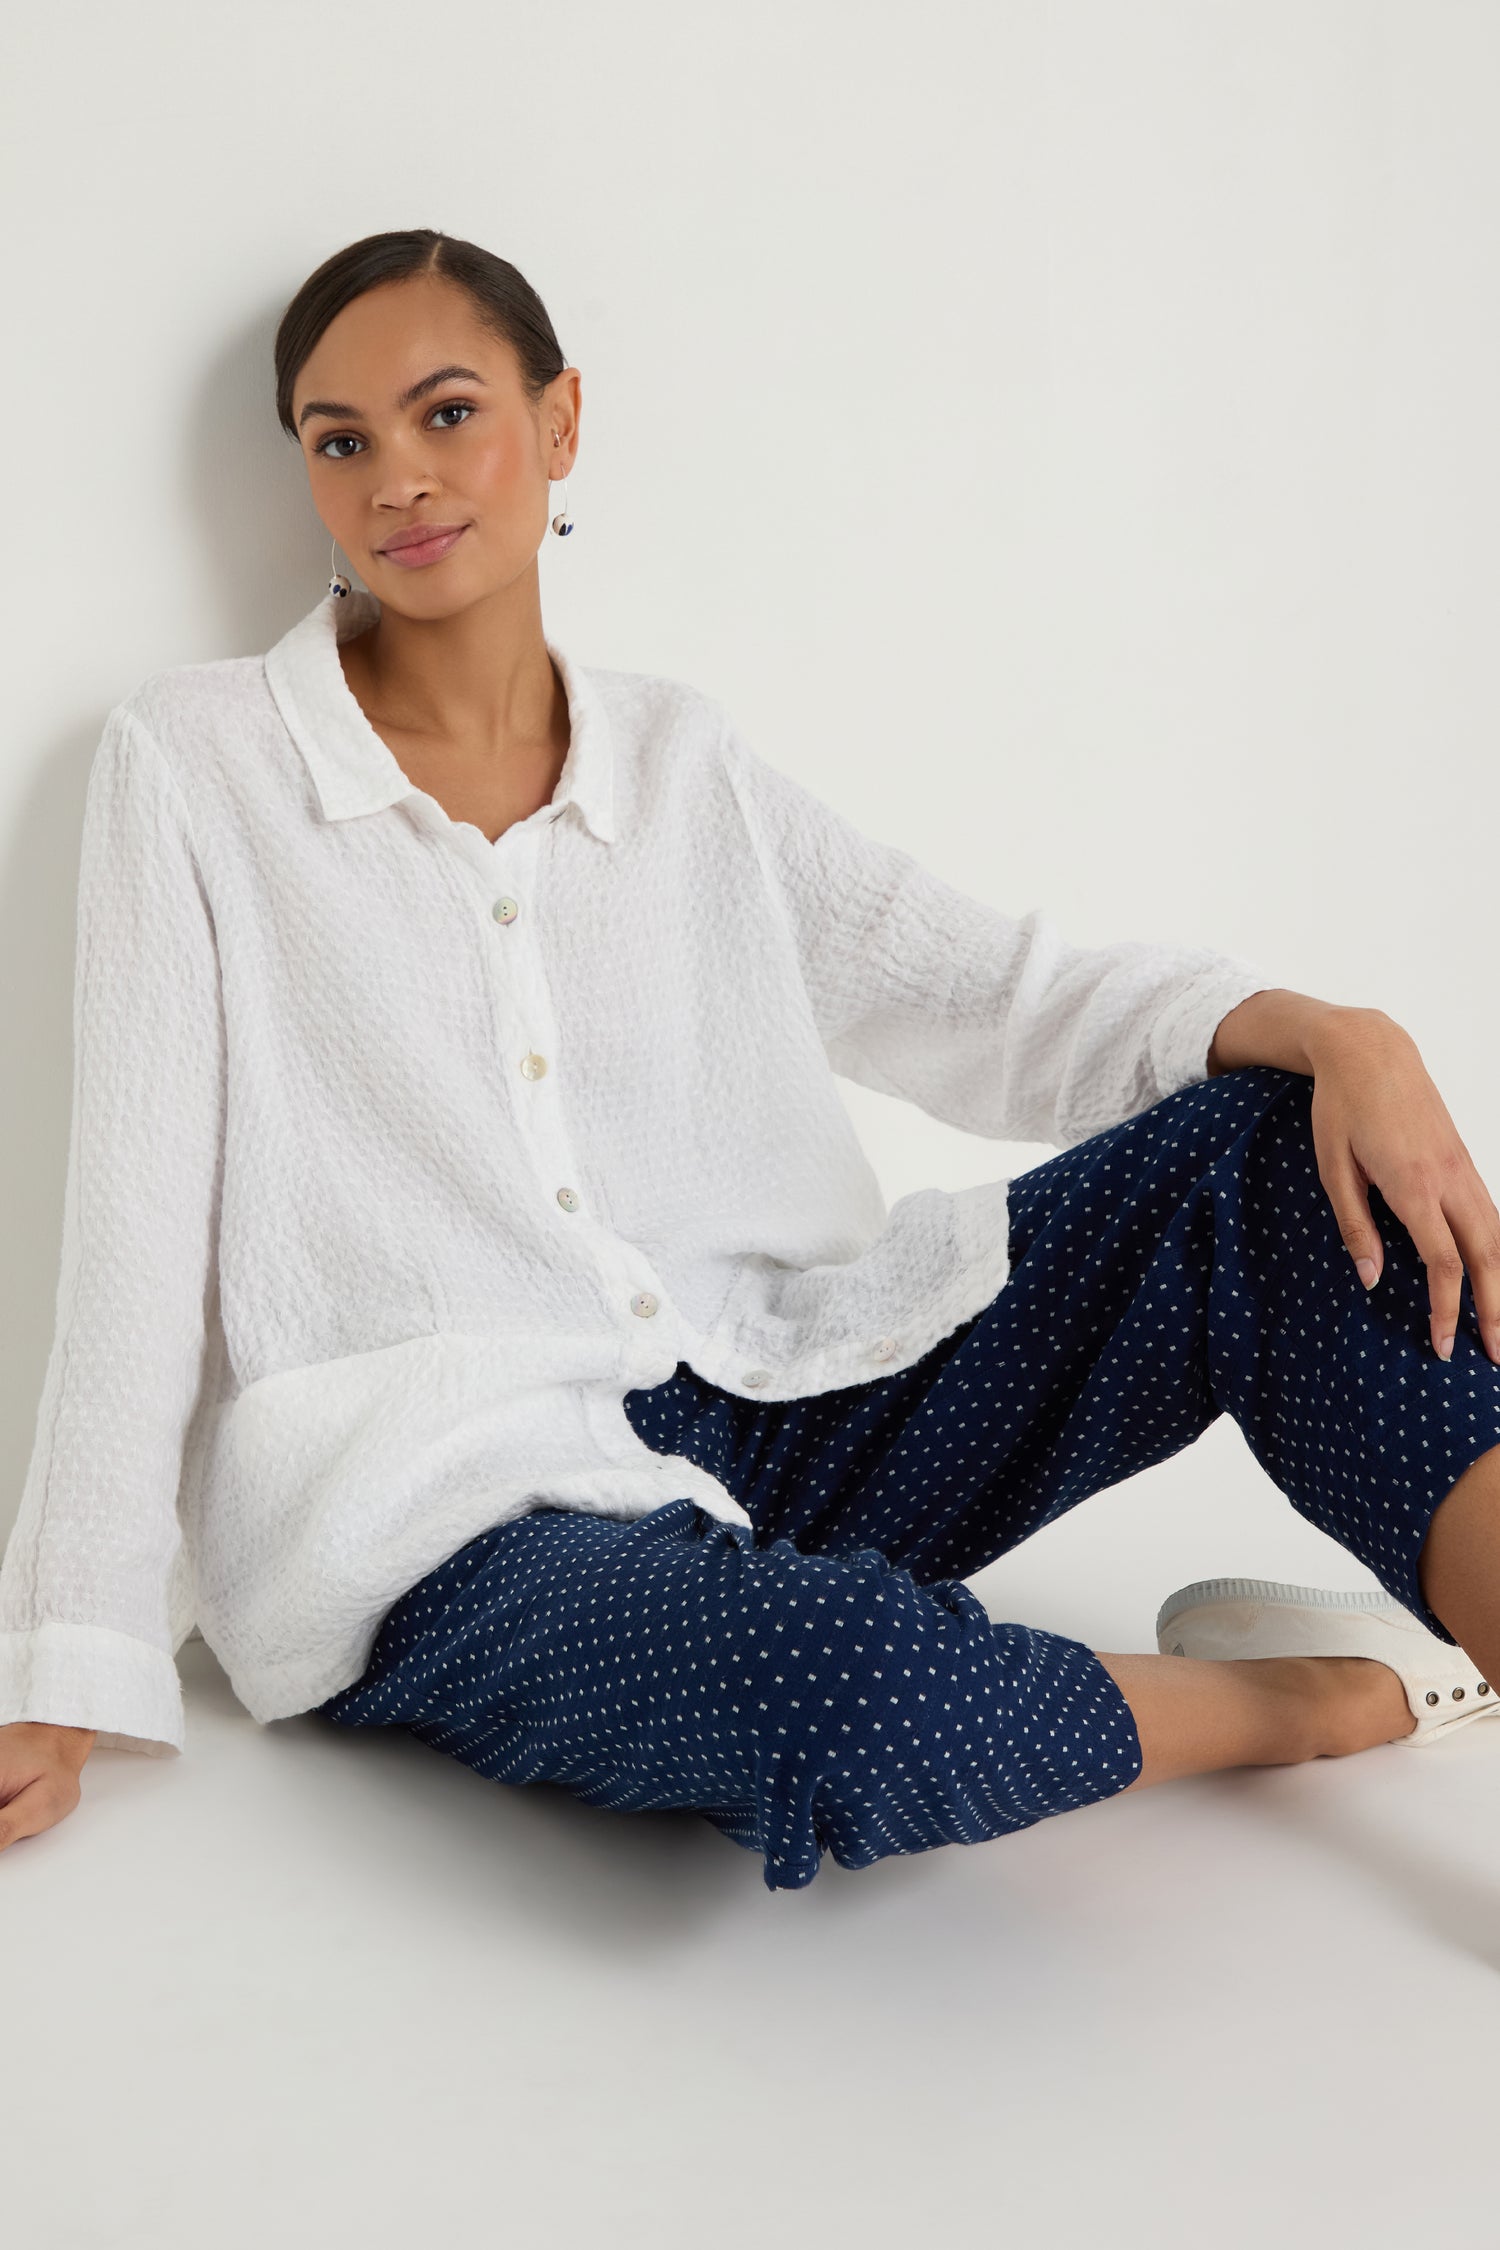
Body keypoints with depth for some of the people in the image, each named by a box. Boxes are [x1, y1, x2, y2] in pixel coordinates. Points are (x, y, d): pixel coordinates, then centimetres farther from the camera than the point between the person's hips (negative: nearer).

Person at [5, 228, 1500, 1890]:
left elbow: (1002, 996, 8)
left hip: (772, 1409, 5)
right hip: (456, 1516, -5)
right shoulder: (191, 760, 3)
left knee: (1277, 1141, -12)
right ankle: (1344, 1696, -10)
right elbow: (138, 1225, -2)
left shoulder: (678, 759, 14)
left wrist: (1338, 1036, -11)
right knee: (848, 1685, -38)